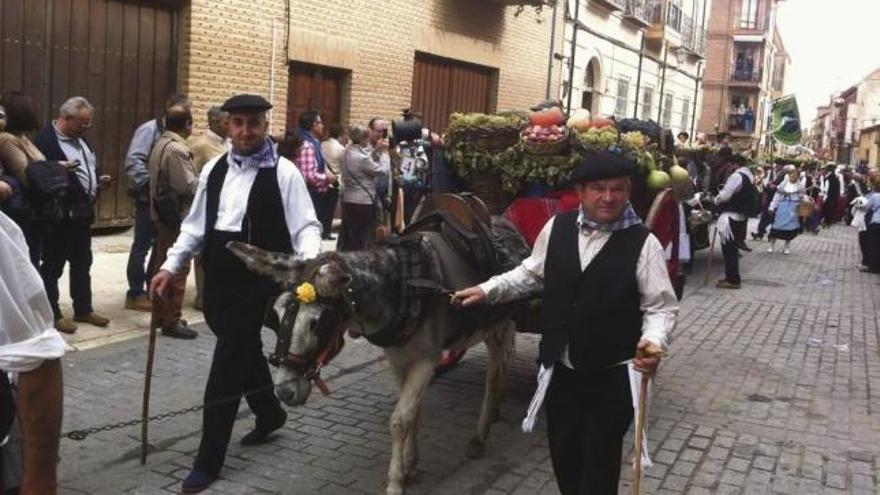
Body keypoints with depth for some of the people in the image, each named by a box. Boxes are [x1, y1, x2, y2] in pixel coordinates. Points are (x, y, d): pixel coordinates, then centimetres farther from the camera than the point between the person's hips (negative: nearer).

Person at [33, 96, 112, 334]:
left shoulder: (80, 138, 13)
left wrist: (98, 181, 7)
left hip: (83, 213, 9)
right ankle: (52, 314, 14)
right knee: (53, 265, 4)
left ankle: (83, 309, 28)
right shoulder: (45, 140, -15)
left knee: (83, 263, 16)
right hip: (59, 216, -9)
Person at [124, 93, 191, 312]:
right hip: (148, 197, -8)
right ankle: (135, 294, 10)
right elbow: (133, 161, -21)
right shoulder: (150, 129, -13)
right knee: (142, 245, 1)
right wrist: (148, 184, -25)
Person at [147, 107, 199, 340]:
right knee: (177, 269, -3)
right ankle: (172, 321, 3)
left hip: (161, 214, 10)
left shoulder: (161, 144, 10)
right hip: (177, 217, -10)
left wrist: (196, 180, 10)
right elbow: (188, 186, -22)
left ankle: (160, 315, 27)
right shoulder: (176, 149, -20)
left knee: (162, 265, 16)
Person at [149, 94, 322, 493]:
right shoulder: (214, 170, 8)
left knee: (227, 364, -4)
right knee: (243, 351, 20)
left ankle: (208, 460, 7)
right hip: (218, 279, 6)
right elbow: (196, 225, 14)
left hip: (258, 281, -6)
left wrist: (308, 266, -29)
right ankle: (270, 413, 47)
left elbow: (306, 226, -11)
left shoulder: (283, 173, -8)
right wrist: (170, 266, 7)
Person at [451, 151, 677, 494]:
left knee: (600, 463, 9)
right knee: (562, 452, 19)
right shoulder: (556, 227, -1)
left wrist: (654, 341, -29)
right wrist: (487, 290, 5)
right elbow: (531, 274, 13)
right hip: (560, 369, 4)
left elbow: (661, 307, -10)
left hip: (612, 376, -4)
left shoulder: (643, 243, -12)